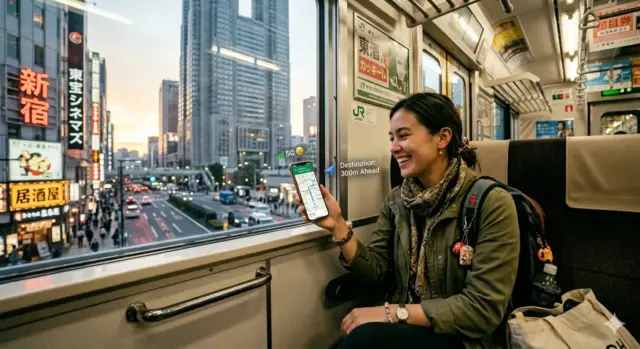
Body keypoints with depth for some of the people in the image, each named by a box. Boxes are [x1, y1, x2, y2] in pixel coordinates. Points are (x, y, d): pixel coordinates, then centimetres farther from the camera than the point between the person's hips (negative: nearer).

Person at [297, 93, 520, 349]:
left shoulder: (492, 203, -16)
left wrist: (393, 313, -22)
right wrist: (338, 226, -17)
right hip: (403, 328, 4)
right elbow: (376, 271, -4)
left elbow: (483, 309, -18)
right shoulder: (396, 200, -1)